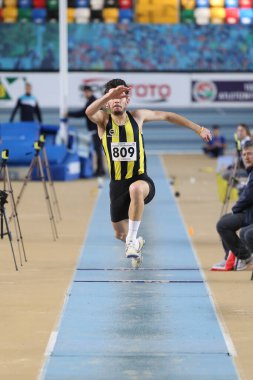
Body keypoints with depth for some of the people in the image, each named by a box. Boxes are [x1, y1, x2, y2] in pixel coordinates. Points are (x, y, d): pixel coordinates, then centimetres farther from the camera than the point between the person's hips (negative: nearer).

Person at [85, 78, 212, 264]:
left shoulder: (137, 116, 1)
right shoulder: (103, 120, -2)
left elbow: (167, 116, 14)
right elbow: (89, 112, -26)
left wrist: (198, 129, 16)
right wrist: (109, 95, -43)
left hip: (141, 180, -2)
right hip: (117, 184, 2)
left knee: (136, 189, -40)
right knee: (120, 234, 10)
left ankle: (132, 240, -29)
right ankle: (135, 242, 48)